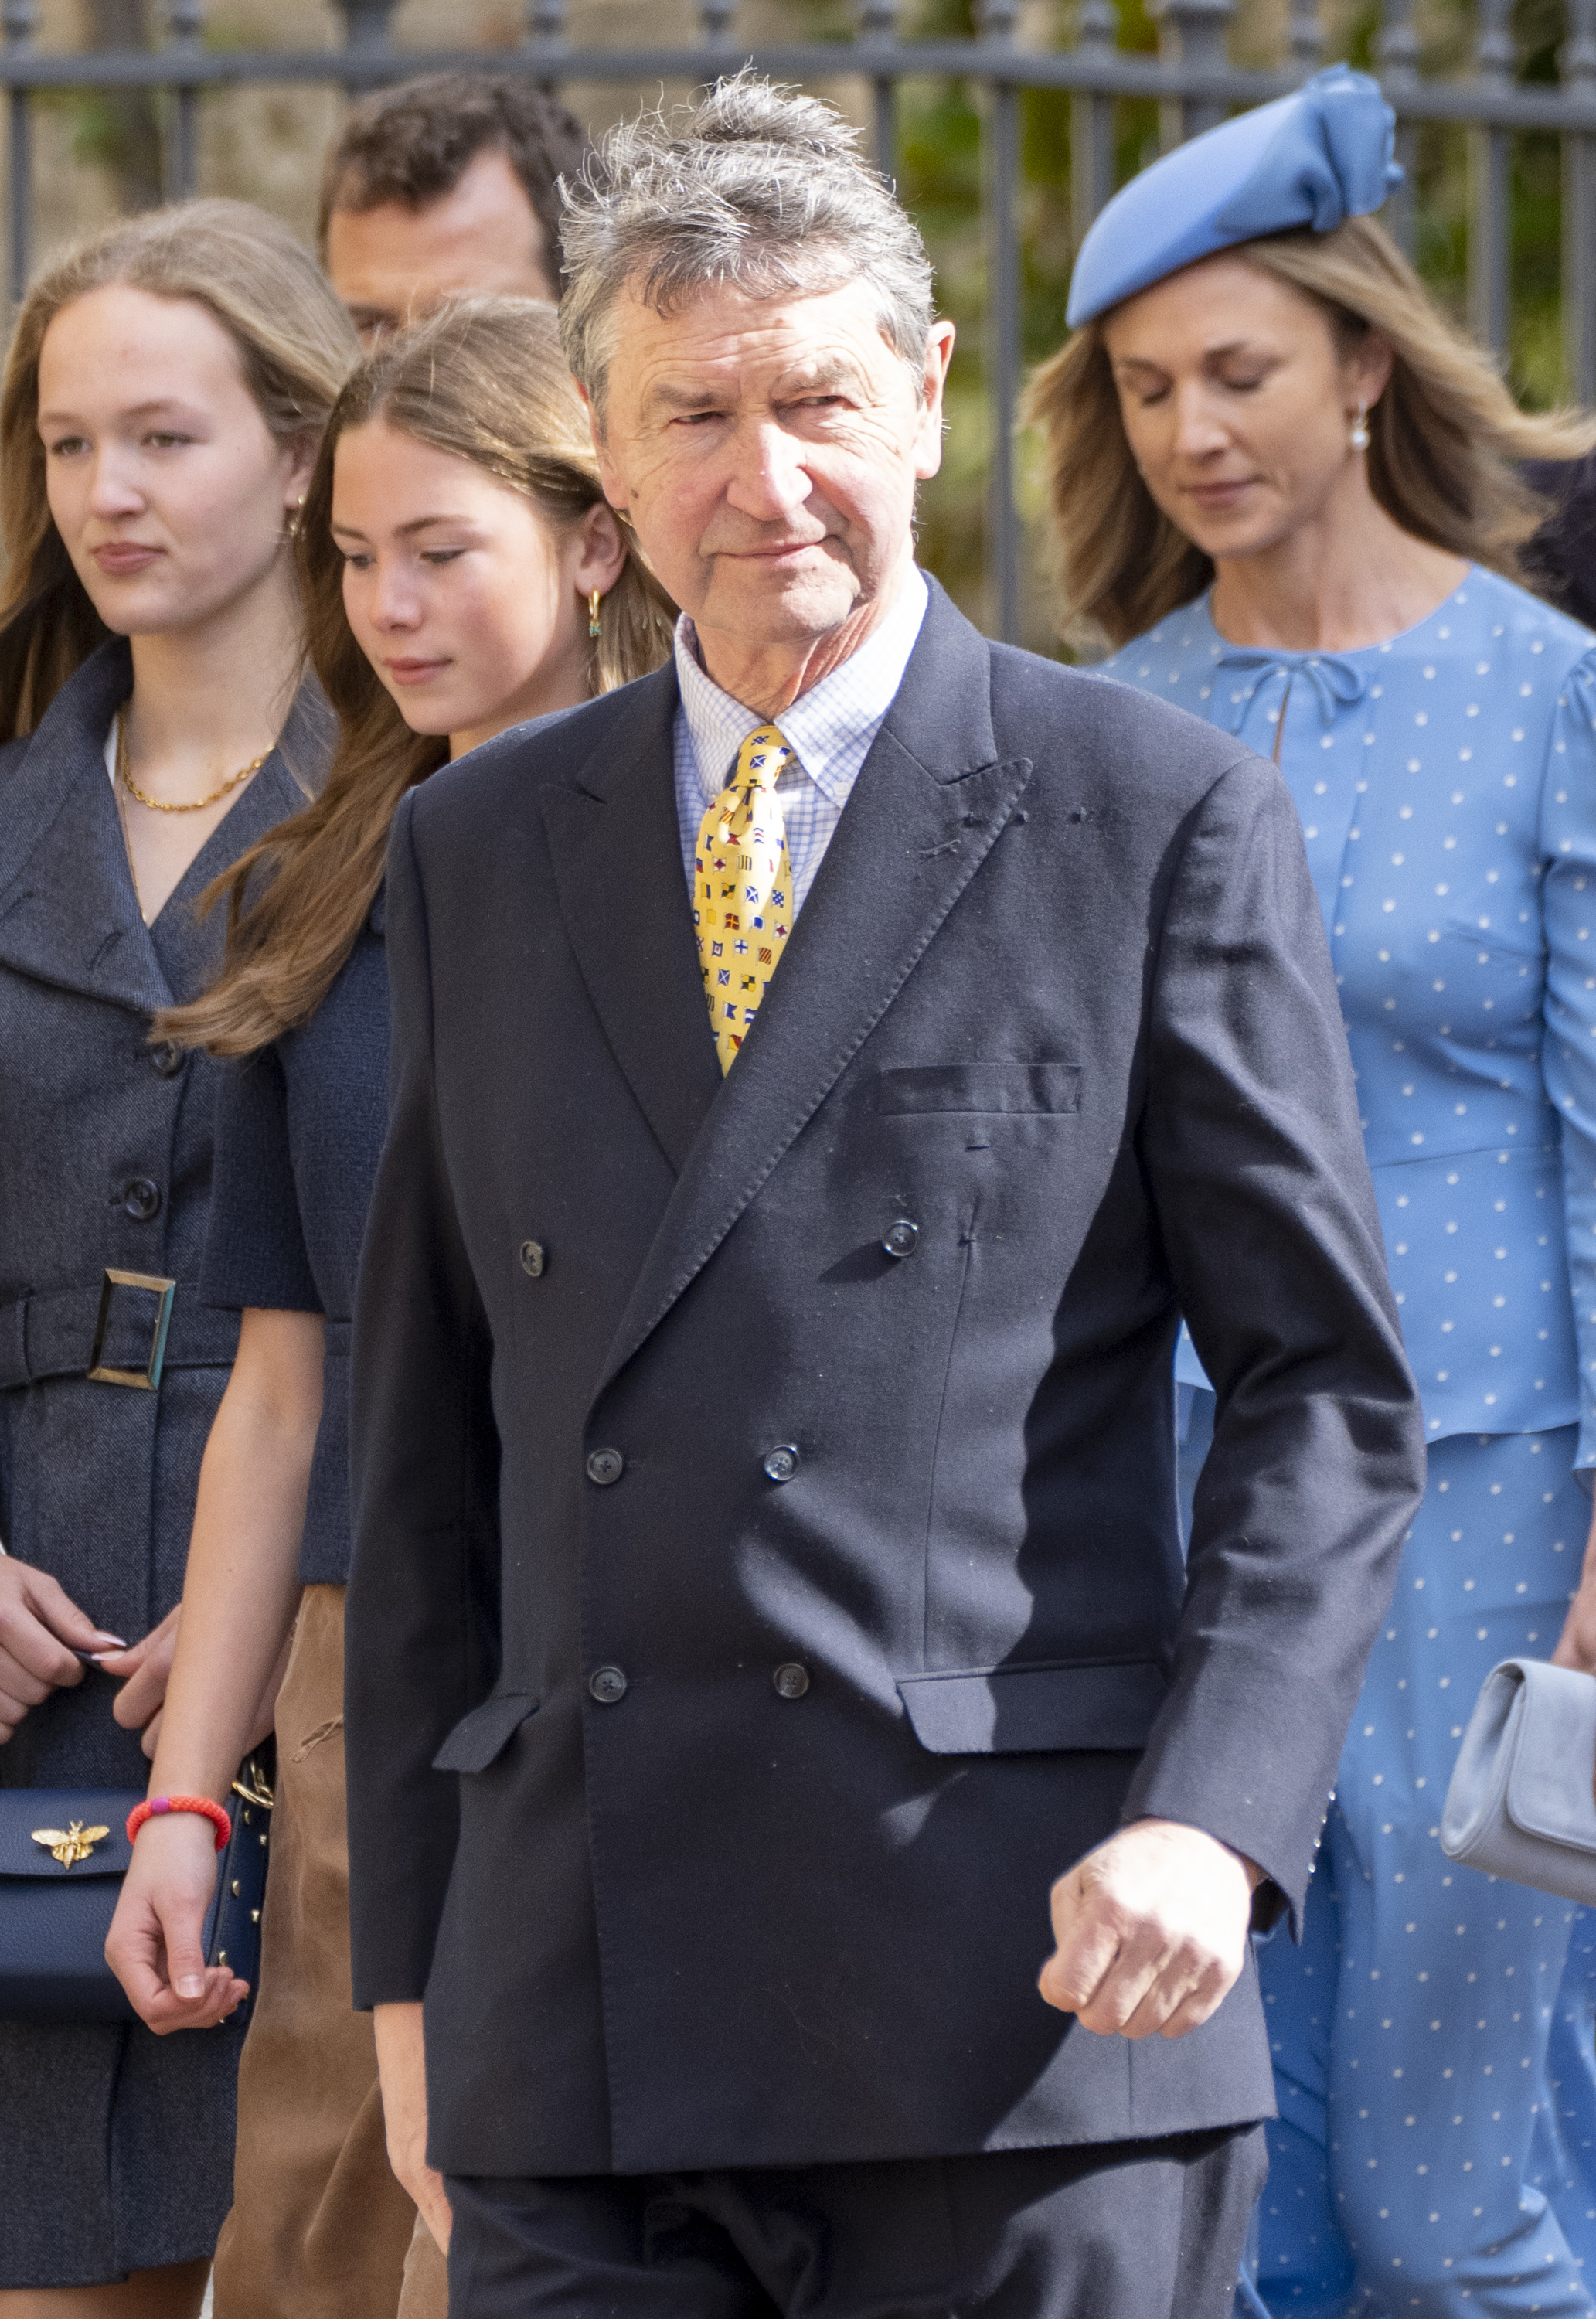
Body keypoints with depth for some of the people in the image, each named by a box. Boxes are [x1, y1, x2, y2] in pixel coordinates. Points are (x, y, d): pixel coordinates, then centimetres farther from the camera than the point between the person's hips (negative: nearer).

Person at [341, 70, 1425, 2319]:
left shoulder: (1165, 823, 3)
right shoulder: (476, 851, 15)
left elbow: (1325, 1391, 1)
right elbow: (429, 1440, 17)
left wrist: (1215, 1816, -13)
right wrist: (410, 1952, 13)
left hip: (1024, 1985, -3)